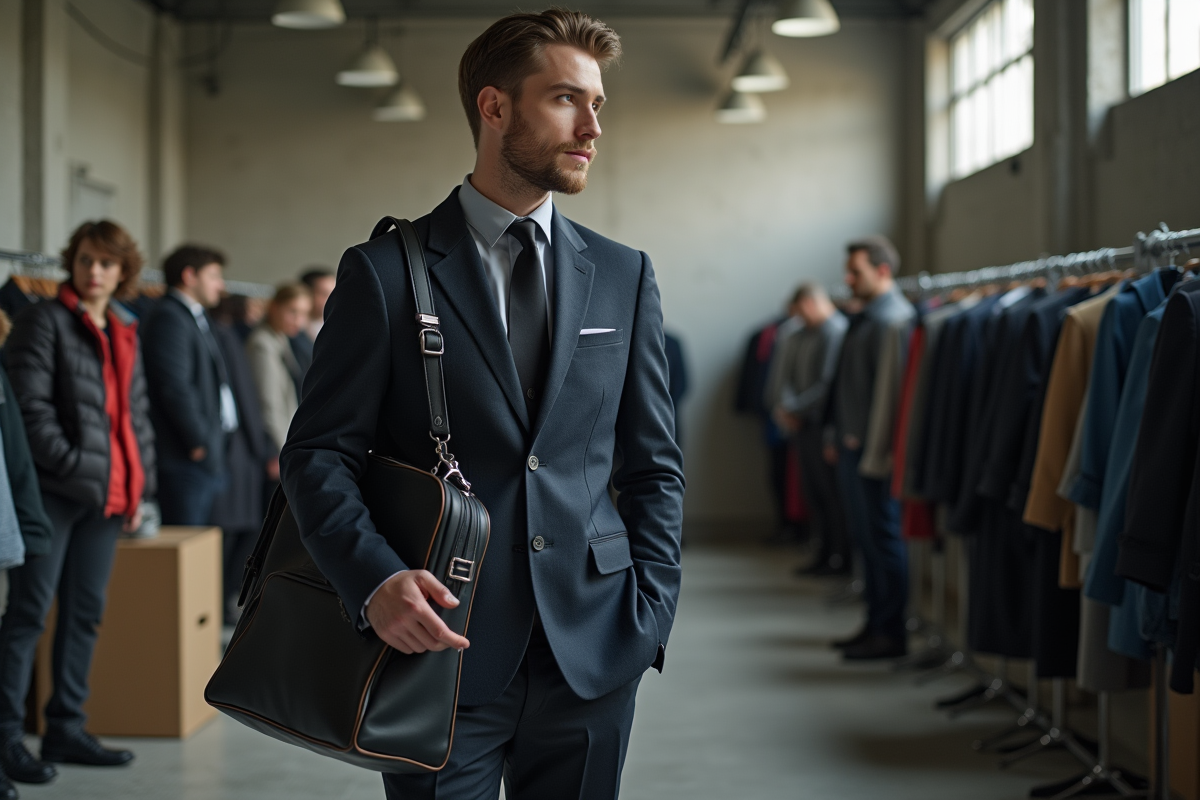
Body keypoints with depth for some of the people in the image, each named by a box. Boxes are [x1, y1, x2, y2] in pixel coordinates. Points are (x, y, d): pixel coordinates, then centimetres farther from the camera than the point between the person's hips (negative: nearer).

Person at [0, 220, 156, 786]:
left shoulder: (124, 334, 17)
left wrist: (139, 484, 12)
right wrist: (74, 466, -16)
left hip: (107, 494, 7)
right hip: (53, 490, -7)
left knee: (85, 611, 11)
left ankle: (66, 730, 20)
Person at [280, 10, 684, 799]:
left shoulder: (625, 276, 9)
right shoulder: (386, 272, -1)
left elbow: (654, 462, 11)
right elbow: (319, 452, -2)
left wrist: (650, 615, 0)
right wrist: (374, 579, -18)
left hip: (592, 649, 3)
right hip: (444, 647, -3)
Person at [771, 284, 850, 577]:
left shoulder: (836, 332, -14)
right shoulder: (798, 338, 12)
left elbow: (829, 385, -19)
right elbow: (783, 375, 12)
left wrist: (793, 409, -12)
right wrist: (784, 406, -7)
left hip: (825, 425, -8)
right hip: (802, 425, 8)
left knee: (832, 494, -3)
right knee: (814, 491, 12)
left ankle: (840, 557, 4)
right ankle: (824, 554, 20)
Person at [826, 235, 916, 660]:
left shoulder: (894, 318, -14)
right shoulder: (864, 319, 17)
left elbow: (890, 386, -20)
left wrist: (873, 445, -21)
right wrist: (838, 437, 21)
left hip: (873, 449, -10)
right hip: (852, 447, 10)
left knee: (882, 537, -4)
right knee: (865, 538, 14)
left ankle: (890, 632, 2)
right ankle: (876, 623, 21)